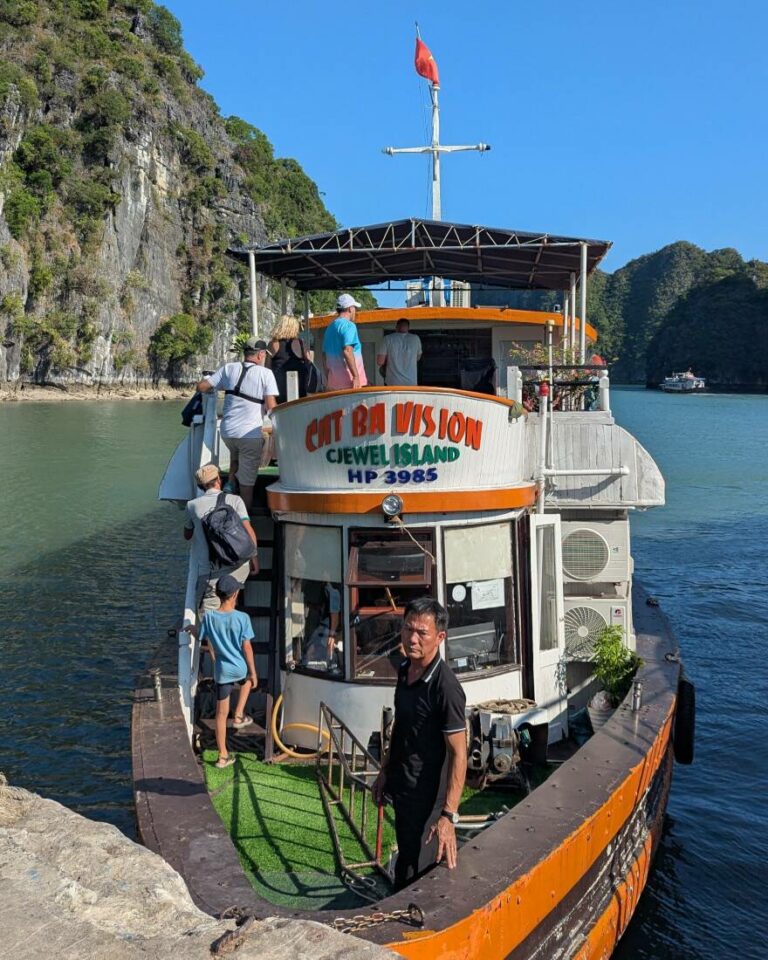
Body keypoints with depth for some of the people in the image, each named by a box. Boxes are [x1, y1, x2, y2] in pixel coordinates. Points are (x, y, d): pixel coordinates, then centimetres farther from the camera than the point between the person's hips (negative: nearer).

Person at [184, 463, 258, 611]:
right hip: (240, 566, 2)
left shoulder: (193, 505, 8)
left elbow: (187, 535, 23)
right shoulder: (234, 500, 5)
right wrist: (254, 557, 10)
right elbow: (248, 530, -1)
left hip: (212, 570, -2)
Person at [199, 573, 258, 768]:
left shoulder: (208, 617, -8)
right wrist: (253, 672, -1)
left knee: (221, 713, 11)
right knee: (248, 679, 37)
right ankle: (238, 716, 29)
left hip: (222, 671, 1)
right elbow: (246, 647, -12)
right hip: (240, 668, -1)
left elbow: (209, 645, 3)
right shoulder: (242, 618, -16)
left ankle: (223, 756, 19)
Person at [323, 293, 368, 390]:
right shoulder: (348, 325, -8)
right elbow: (347, 351, -20)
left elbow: (325, 356, 20)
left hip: (333, 382, 8)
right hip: (348, 381, -8)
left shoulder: (329, 327, 17)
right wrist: (356, 376, -20)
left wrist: (328, 381, 24)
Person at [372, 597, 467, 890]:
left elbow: (458, 753, -24)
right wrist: (385, 772, 18)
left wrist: (449, 816, -28)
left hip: (427, 796, -8)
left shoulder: (445, 686, -25)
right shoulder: (405, 670, 2)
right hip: (402, 788, 8)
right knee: (405, 858, 23)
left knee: (416, 873, 2)